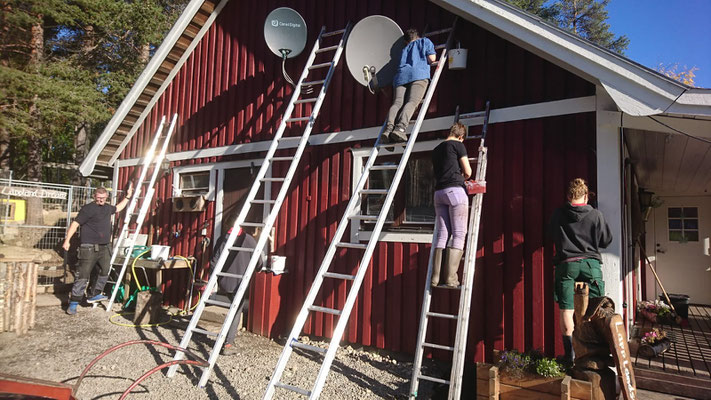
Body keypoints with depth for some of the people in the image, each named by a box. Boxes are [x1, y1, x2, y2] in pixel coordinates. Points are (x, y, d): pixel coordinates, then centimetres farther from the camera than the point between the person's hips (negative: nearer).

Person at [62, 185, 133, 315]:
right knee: (83, 276, -6)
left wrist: (127, 197, 38)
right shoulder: (88, 209, -9)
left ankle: (94, 295, 23)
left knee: (105, 270, 9)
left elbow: (118, 208, 37)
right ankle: (73, 302, 1)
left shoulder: (107, 208, 15)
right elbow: (75, 224, -12)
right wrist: (67, 240, -18)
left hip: (104, 247, 7)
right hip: (89, 248, -7)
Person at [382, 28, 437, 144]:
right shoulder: (425, 41, 27)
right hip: (418, 74, -4)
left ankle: (389, 127, -39)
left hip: (400, 75, 4)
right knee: (412, 102, -20)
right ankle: (400, 128, -44)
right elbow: (432, 59, 13)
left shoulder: (404, 49, 38)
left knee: (397, 103, -13)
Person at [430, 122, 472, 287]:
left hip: (439, 193, 6)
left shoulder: (436, 149, 21)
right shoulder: (458, 145, 2)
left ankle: (435, 277, 1)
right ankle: (451, 277, -11)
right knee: (458, 234, -5)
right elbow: (468, 172, 1)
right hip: (455, 190, -6)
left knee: (442, 235, 5)